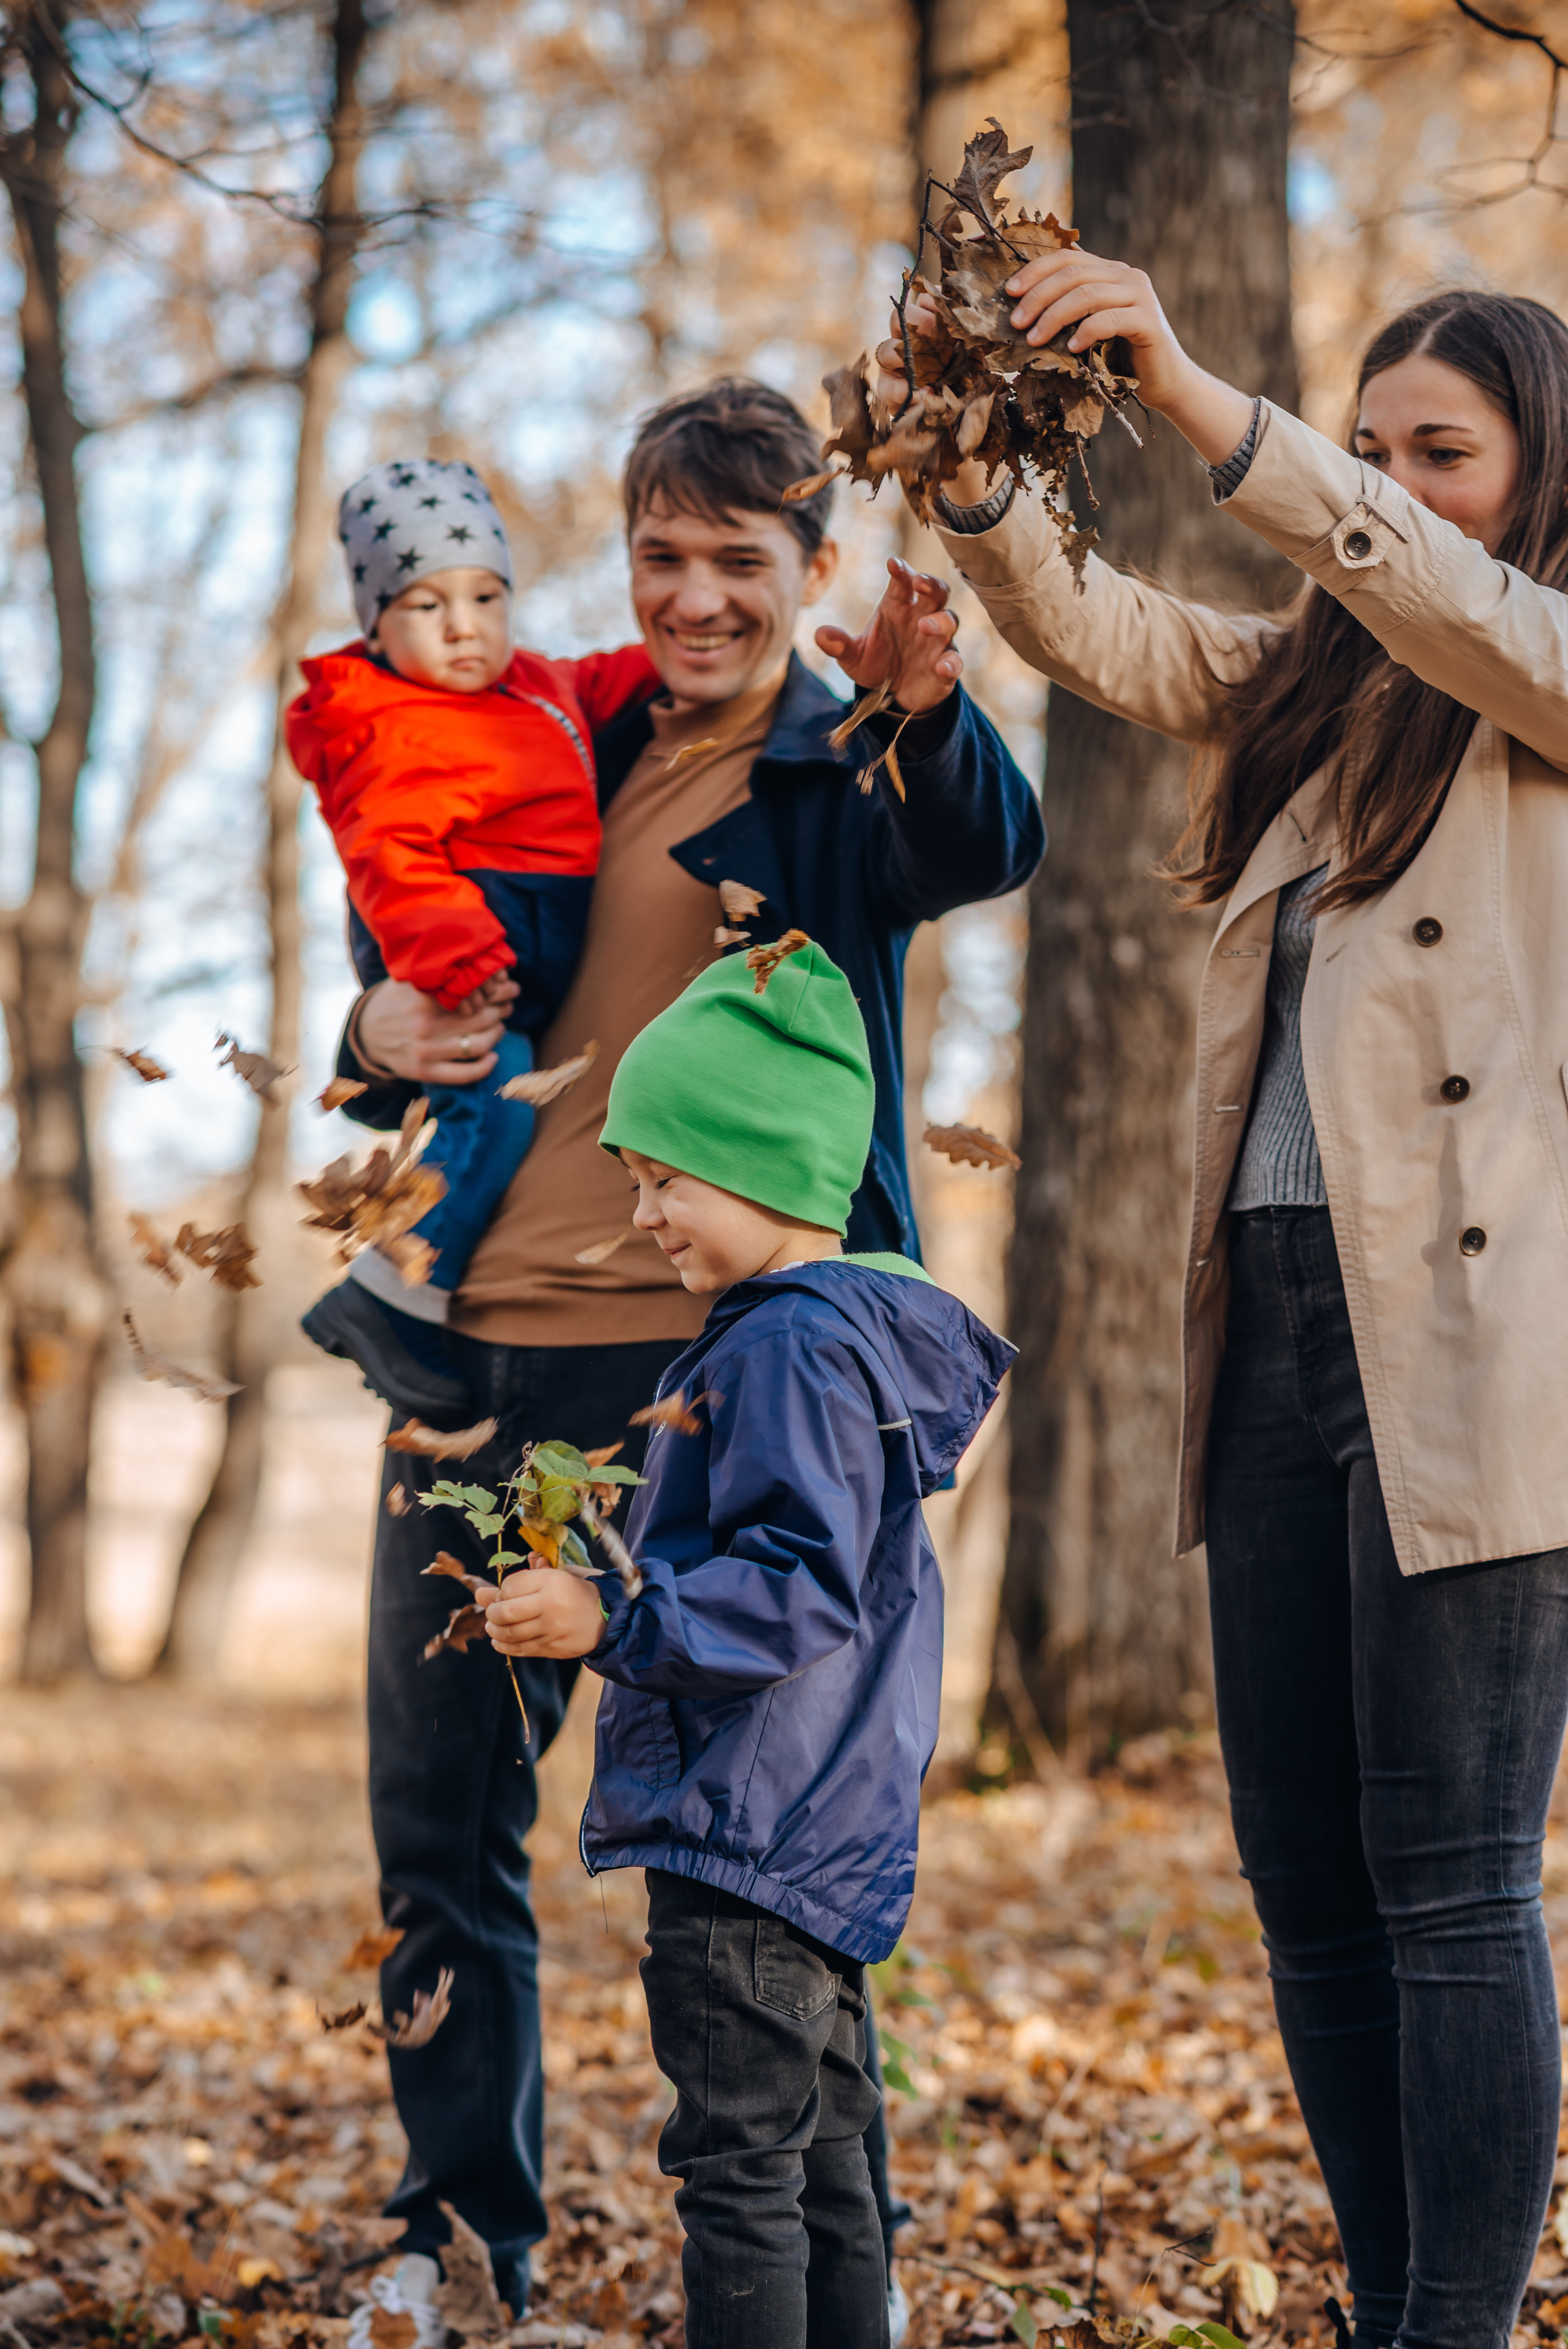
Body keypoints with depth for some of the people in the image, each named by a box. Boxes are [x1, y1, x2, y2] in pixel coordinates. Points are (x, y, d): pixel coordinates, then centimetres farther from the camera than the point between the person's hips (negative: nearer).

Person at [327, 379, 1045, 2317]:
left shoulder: (844, 775, -1)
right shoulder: (572, 756, 14)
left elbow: (986, 851, -25)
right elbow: (438, 1016, 21)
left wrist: (927, 710, -46)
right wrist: (385, 1042, -2)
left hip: (706, 1358, -6)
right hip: (481, 1343, 6)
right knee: (439, 1823, 11)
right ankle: (465, 2246, 26)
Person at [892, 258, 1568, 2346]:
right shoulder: (1305, 686, 21)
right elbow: (1093, 633, 8)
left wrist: (1202, 406, -28)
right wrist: (979, 481, -12)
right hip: (1273, 1310, 7)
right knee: (1303, 1867, 9)